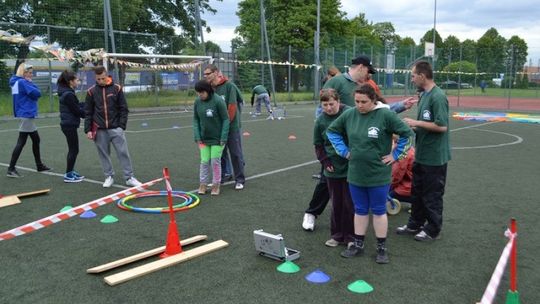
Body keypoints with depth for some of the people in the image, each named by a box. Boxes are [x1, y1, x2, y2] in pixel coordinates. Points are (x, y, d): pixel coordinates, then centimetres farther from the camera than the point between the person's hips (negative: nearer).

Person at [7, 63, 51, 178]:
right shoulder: (22, 82, -15)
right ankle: (11, 169, -4)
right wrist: (31, 83, -4)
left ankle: (39, 165, 26)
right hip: (26, 115, -10)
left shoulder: (19, 82, 15)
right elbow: (37, 93, -17)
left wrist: (29, 83, -1)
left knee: (36, 140, 16)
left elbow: (34, 94, 16)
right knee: (21, 142, -7)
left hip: (27, 115, 10)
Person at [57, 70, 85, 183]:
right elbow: (77, 111, -17)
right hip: (70, 125, -10)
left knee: (72, 149, 18)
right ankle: (68, 175, 6)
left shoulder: (66, 92, 11)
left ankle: (70, 172, 28)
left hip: (67, 124, 10)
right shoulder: (69, 94, -18)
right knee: (74, 150, -1)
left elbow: (76, 106, 14)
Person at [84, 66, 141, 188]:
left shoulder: (117, 88, 0)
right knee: (104, 154, 6)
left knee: (123, 153, -2)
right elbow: (88, 112, 6)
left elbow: (123, 108, 3)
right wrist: (88, 129, 0)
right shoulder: (91, 91, 3)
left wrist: (122, 125, -4)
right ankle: (109, 176, 19)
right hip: (99, 130, 1)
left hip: (116, 128, -1)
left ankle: (129, 177, 4)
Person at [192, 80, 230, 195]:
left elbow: (226, 119, -12)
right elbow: (196, 120, 6)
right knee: (204, 161, 4)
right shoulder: (197, 102, -2)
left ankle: (216, 185, 15)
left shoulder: (218, 101, -17)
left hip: (217, 138, -4)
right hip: (204, 138, 4)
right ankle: (202, 184, 16)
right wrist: (197, 136, -2)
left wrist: (223, 138, -15)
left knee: (215, 161, 1)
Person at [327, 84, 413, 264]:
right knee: (360, 210, 16)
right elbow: (332, 131, 13)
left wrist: (395, 155, -6)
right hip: (355, 174, 4)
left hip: (378, 175, -3)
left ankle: (382, 248, 23)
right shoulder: (349, 115, -2)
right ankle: (358, 245, 29)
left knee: (379, 211, 9)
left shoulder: (386, 115, -14)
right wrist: (344, 151, 6)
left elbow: (407, 134, -9)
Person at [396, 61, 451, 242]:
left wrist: (416, 123, -18)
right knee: (417, 192, 18)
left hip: (435, 156, -9)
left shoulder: (438, 96, -19)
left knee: (432, 195, 6)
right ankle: (415, 225, 32)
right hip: (421, 154, 9)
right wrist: (413, 126, 1)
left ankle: (432, 230, 21)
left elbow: (441, 126, -24)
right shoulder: (424, 95, 9)